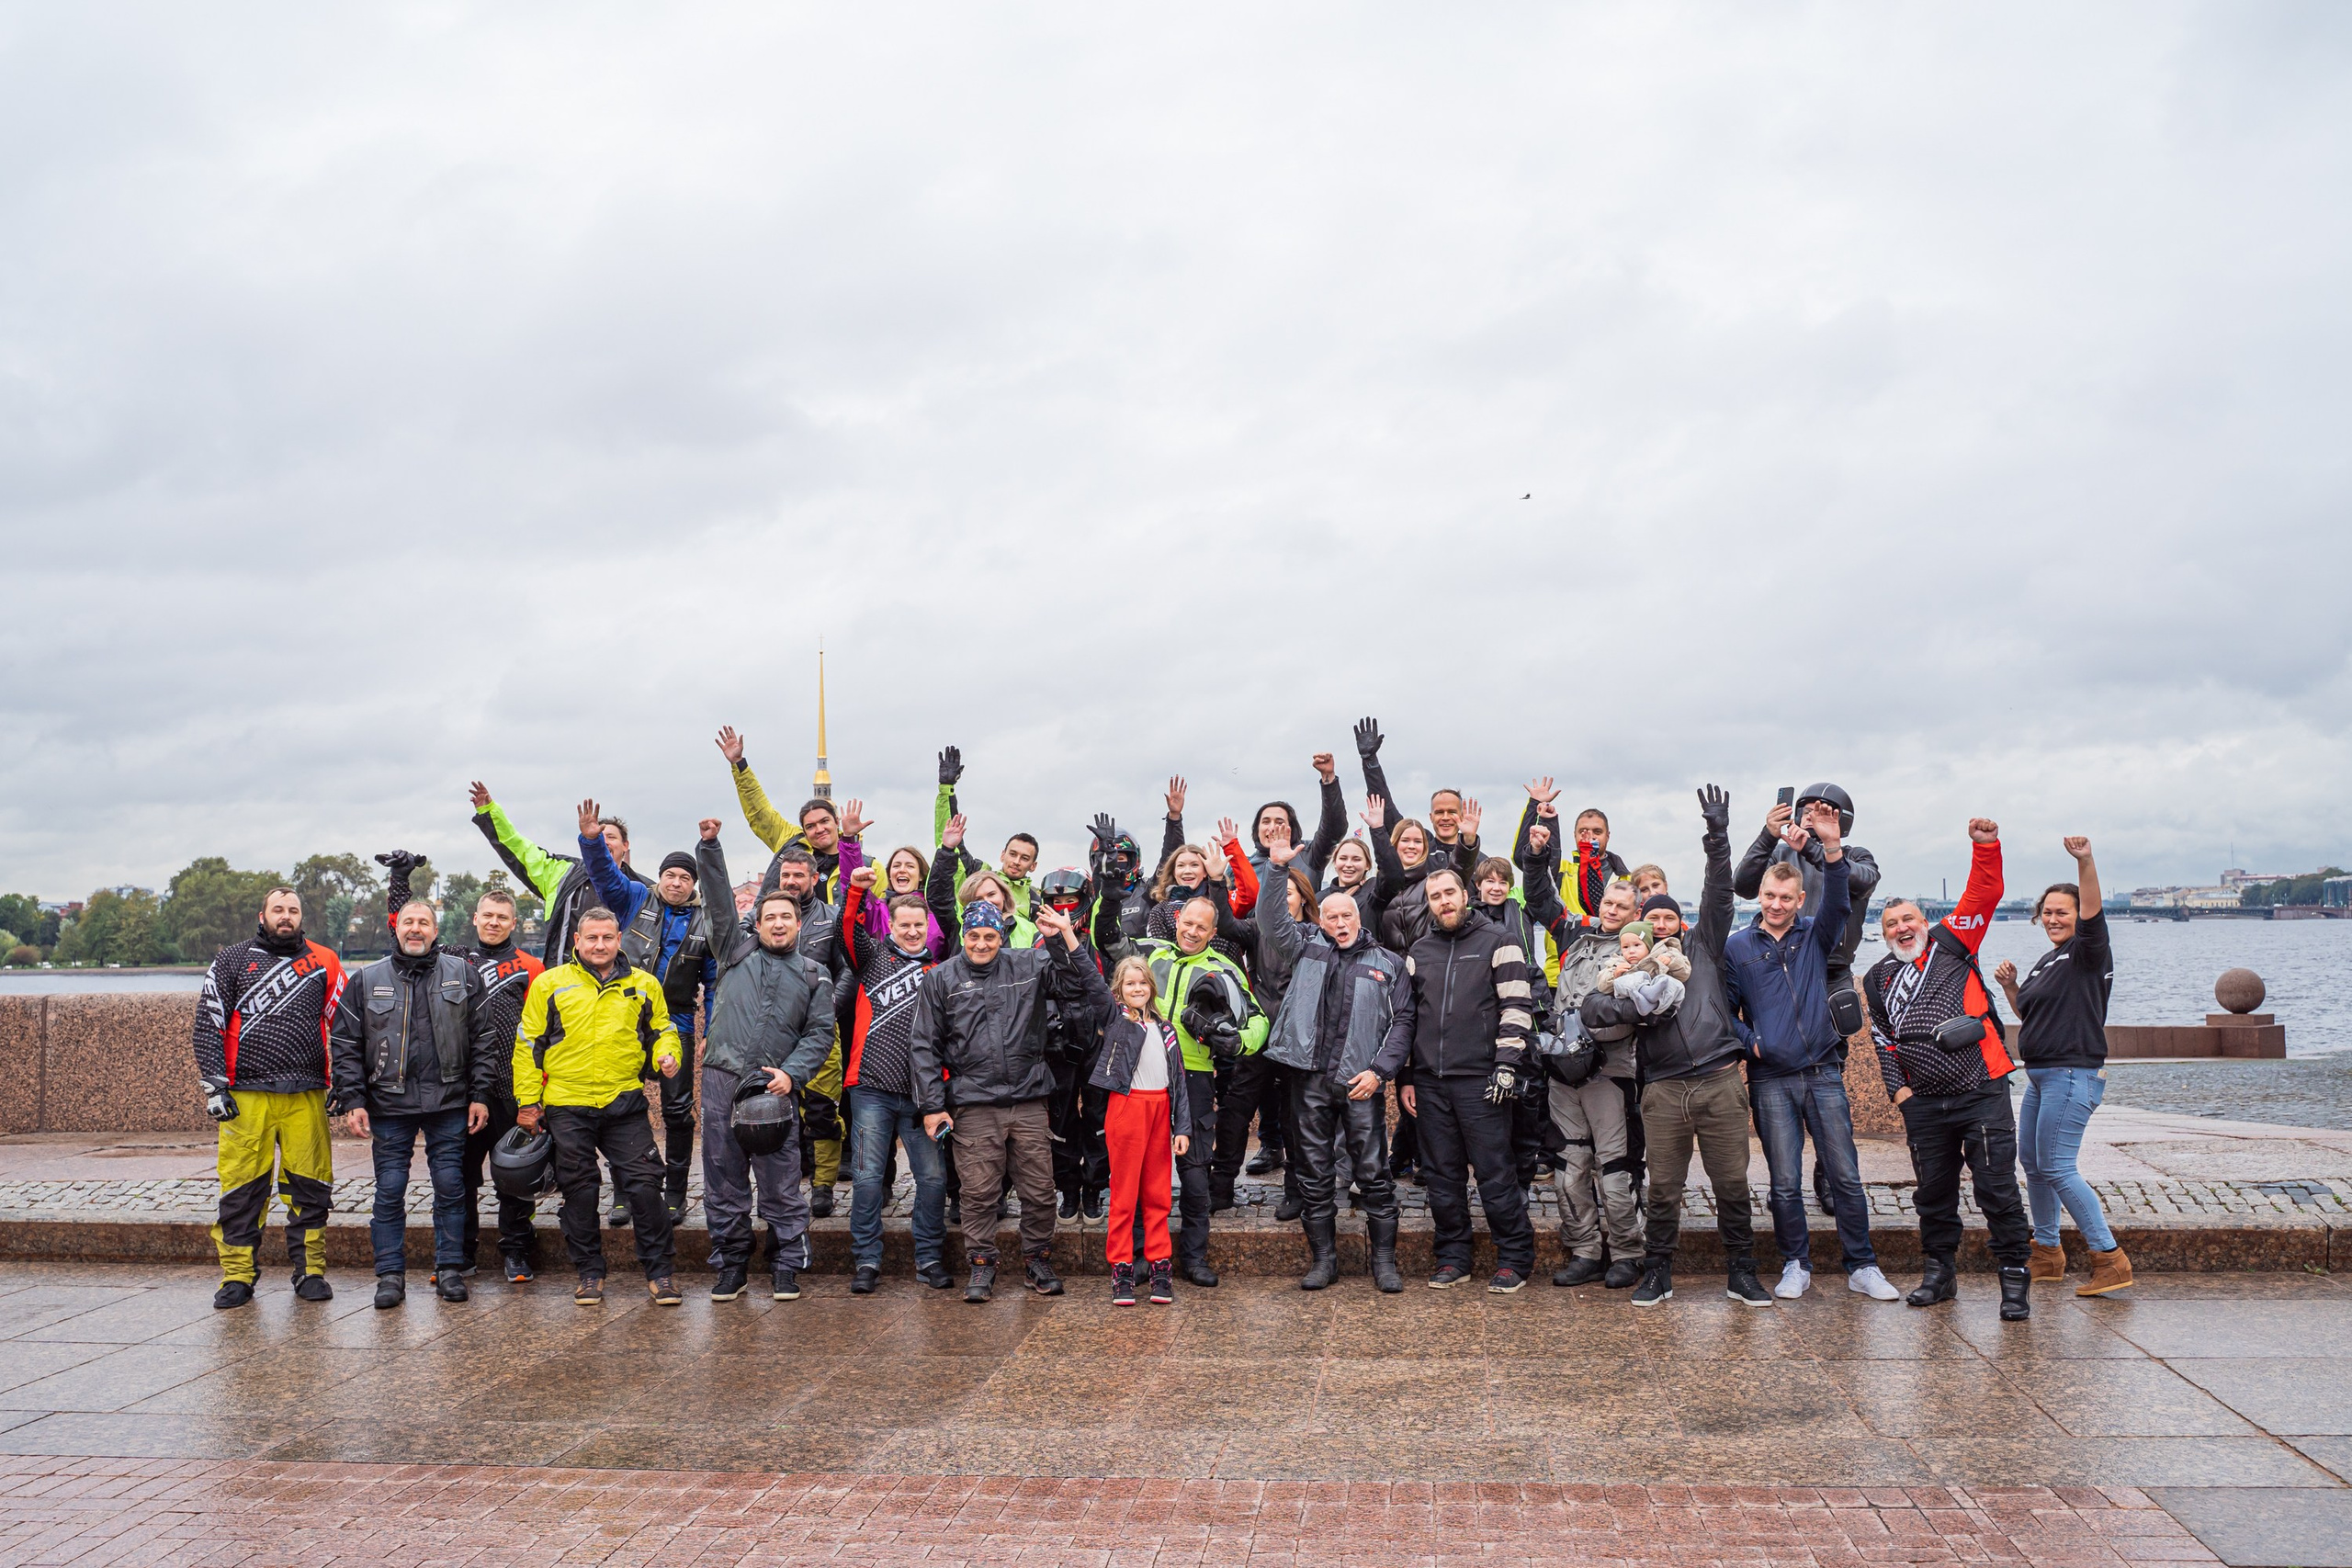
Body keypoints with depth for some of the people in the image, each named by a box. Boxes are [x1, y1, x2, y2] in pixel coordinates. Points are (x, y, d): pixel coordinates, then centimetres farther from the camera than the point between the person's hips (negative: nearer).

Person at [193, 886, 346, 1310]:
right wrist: (213, 1086, -3)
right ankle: (237, 1275, 10)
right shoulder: (231, 961, 9)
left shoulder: (323, 963, 12)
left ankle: (310, 1271, 10)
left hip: (306, 1096, 1)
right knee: (241, 1188, 0)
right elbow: (209, 1024, 6)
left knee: (310, 1186, 1)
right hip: (245, 1097, -1)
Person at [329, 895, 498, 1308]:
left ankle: (450, 1268, 14)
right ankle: (391, 1274, 12)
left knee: (451, 1187, 3)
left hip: (449, 1103, 0)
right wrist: (351, 1101, -3)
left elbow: (484, 1039, 6)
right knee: (389, 1191, 3)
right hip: (388, 1104, 0)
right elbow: (344, 1045, 6)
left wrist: (480, 1095, 0)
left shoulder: (463, 975, 5)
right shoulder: (366, 980, 6)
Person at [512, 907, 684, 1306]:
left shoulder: (643, 985, 8)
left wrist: (666, 1056, -4)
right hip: (567, 1106, -1)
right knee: (579, 1192, 6)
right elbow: (528, 1044, 5)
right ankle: (590, 1273, 19)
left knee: (645, 1184, -4)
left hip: (625, 1103, 1)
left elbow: (663, 1031, 19)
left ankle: (658, 1272, 7)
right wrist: (528, 1101, 1)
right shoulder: (550, 984, 3)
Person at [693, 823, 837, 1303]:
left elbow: (820, 1034, 7)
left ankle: (786, 1268, 11)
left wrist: (791, 1073, -7)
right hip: (722, 1081, 1)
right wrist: (708, 845, -1)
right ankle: (731, 1266, 16)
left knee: (781, 1184, 0)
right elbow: (718, 899, 9)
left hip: (776, 1087, -1)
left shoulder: (814, 974, 13)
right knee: (724, 1178, 5)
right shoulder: (737, 952, 14)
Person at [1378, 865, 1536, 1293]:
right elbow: (1405, 1017, 17)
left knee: (1495, 1174, -2)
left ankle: (1514, 1258, 10)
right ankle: (1453, 1258, 18)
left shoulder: (1497, 943, 0)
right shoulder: (1419, 952, 14)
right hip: (1431, 1082, 5)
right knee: (1443, 1176, 9)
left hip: (1480, 1081, -5)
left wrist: (1506, 1065, -12)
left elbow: (1516, 1009, -4)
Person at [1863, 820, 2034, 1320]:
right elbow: (1882, 1038, 18)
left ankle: (2015, 1279, 4)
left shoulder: (1950, 941, 5)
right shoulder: (1877, 978, 14)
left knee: (1997, 1186, -5)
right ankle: (1939, 1274, 25)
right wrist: (1897, 1088, 6)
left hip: (1982, 1091, -4)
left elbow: (1986, 894, -4)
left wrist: (1986, 847, -18)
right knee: (1933, 1191, 11)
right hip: (1924, 1104, 4)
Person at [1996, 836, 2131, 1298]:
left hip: (2074, 1074, -10)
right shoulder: (2047, 962, 18)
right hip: (2041, 1076, 10)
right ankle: (2046, 1255, 25)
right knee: (2032, 1161, 13)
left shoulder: (2088, 952, -7)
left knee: (2057, 1168, -13)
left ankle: (2111, 1259, -8)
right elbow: (2028, 1016, 24)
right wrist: (2010, 986, 6)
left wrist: (2085, 862, -42)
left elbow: (2093, 911, -27)